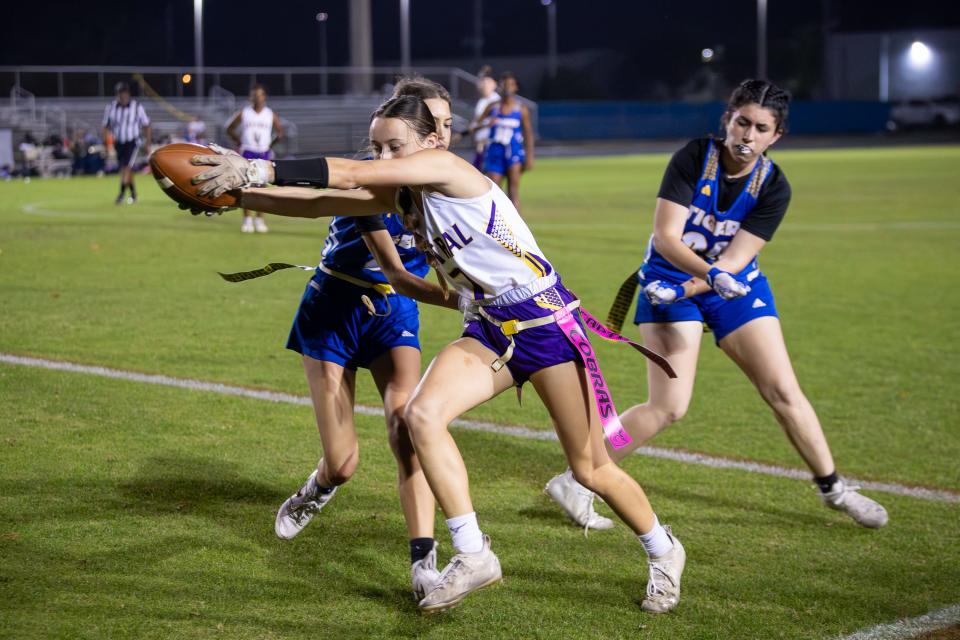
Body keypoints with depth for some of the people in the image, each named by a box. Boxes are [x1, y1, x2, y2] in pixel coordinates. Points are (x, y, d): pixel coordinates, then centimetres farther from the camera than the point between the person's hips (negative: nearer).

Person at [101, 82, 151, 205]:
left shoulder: (137, 107, -7)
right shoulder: (111, 108, -1)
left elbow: (146, 126, 2)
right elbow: (106, 127, 9)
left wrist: (147, 144, 1)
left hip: (133, 142, -4)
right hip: (118, 143, 4)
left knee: (127, 168, -18)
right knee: (124, 170, 10)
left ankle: (121, 194, -18)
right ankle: (133, 194, 25)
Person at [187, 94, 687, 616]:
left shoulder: (445, 167, -18)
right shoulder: (397, 195, 4)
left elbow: (350, 175, -27)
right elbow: (319, 203, 0)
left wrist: (257, 169, -29)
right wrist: (237, 194, -11)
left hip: (545, 321, -7)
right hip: (487, 330, 7)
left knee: (591, 471, 3)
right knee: (422, 413, -20)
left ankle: (662, 551, 30)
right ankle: (473, 556, -10)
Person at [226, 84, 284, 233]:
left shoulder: (271, 115, 3)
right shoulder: (243, 113, 1)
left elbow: (280, 132, 13)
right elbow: (230, 129, 10)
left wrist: (271, 144, 3)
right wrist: (238, 142, 1)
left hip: (264, 154, 1)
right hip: (247, 153, -1)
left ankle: (259, 219, 9)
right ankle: (247, 219, 1)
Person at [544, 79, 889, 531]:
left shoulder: (773, 188, -12)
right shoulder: (693, 159, -18)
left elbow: (734, 261, -18)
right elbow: (665, 237, -23)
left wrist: (683, 291, -32)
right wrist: (711, 273, -39)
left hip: (735, 285, 3)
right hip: (670, 275, -3)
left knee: (783, 392, 1)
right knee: (668, 406, -14)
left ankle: (833, 489, 20)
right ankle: (576, 484, -2)